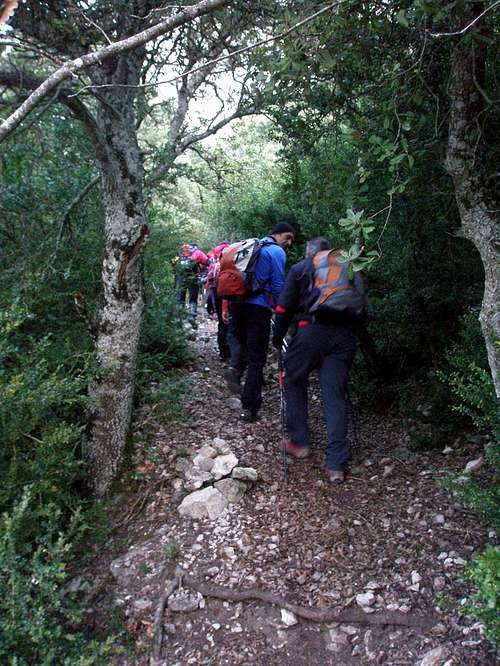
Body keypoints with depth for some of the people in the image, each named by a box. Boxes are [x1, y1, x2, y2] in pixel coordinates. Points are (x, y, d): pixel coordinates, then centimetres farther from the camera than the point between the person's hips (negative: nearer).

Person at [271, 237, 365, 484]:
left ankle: (299, 442, 20)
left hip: (311, 331, -3)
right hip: (344, 336, 3)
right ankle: (336, 464, 2)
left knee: (294, 383, 17)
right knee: (335, 396, 4)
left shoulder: (300, 268, 15)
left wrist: (277, 337, 13)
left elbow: (284, 306, 5)